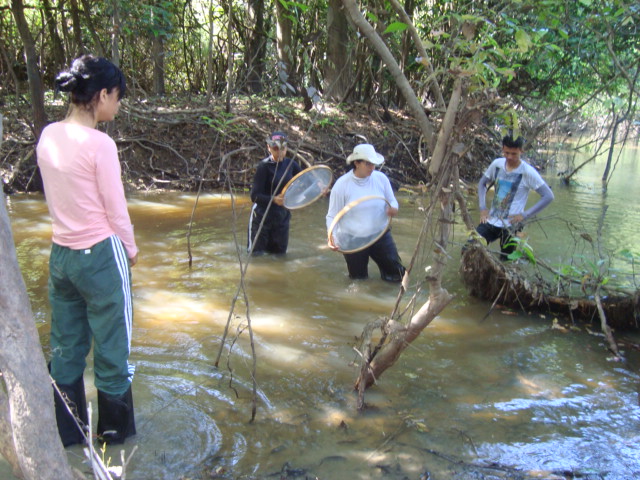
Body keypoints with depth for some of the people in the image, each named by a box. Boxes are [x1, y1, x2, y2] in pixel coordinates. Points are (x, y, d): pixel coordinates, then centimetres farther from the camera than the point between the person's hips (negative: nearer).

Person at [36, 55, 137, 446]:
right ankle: (115, 429, 26)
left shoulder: (48, 136, 2)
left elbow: (54, 196, 9)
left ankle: (68, 431, 31)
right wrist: (131, 249, 4)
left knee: (66, 348, 17)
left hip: (61, 253, 7)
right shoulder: (99, 144, -18)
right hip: (100, 256, -7)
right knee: (111, 349, 9)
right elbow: (116, 208, -13)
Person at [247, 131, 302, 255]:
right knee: (256, 253, 2)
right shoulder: (264, 166, -16)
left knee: (280, 252, 13)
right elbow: (255, 196, -19)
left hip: (282, 215, 5)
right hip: (262, 216, -4)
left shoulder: (290, 164, -2)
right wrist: (273, 199, -36)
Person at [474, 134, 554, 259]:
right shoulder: (497, 164, 1)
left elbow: (548, 196, -13)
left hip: (510, 226, -4)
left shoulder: (528, 172, -12)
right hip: (491, 220, 4)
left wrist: (525, 215, -18)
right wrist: (482, 208, 3)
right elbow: (482, 184, 16)